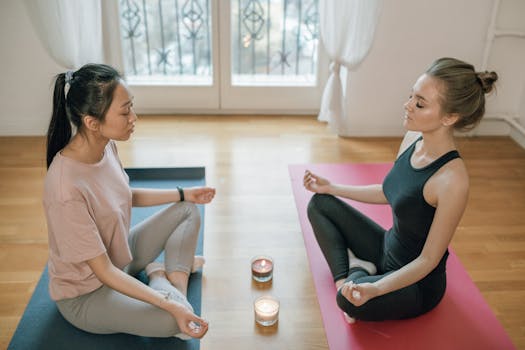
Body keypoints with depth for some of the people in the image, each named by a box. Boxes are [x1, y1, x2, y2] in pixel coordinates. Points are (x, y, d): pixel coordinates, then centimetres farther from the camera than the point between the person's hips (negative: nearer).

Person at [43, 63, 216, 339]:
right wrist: (171, 305, -32)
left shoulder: (106, 146, -12)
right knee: (171, 320, -27)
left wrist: (183, 194, 9)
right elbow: (104, 272, -29)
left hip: (120, 255, 8)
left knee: (188, 211, 7)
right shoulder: (67, 190, -36)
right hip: (86, 292, -7)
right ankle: (159, 276, 4)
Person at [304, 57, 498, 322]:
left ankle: (359, 273, -3)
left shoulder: (452, 179, -32)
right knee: (320, 203, 6)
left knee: (350, 302, -36)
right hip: (388, 248, 8)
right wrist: (331, 188, 9)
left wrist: (375, 289, -36)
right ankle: (346, 277, -2)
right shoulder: (412, 139, -9)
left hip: (418, 282, -7)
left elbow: (428, 259, -23)